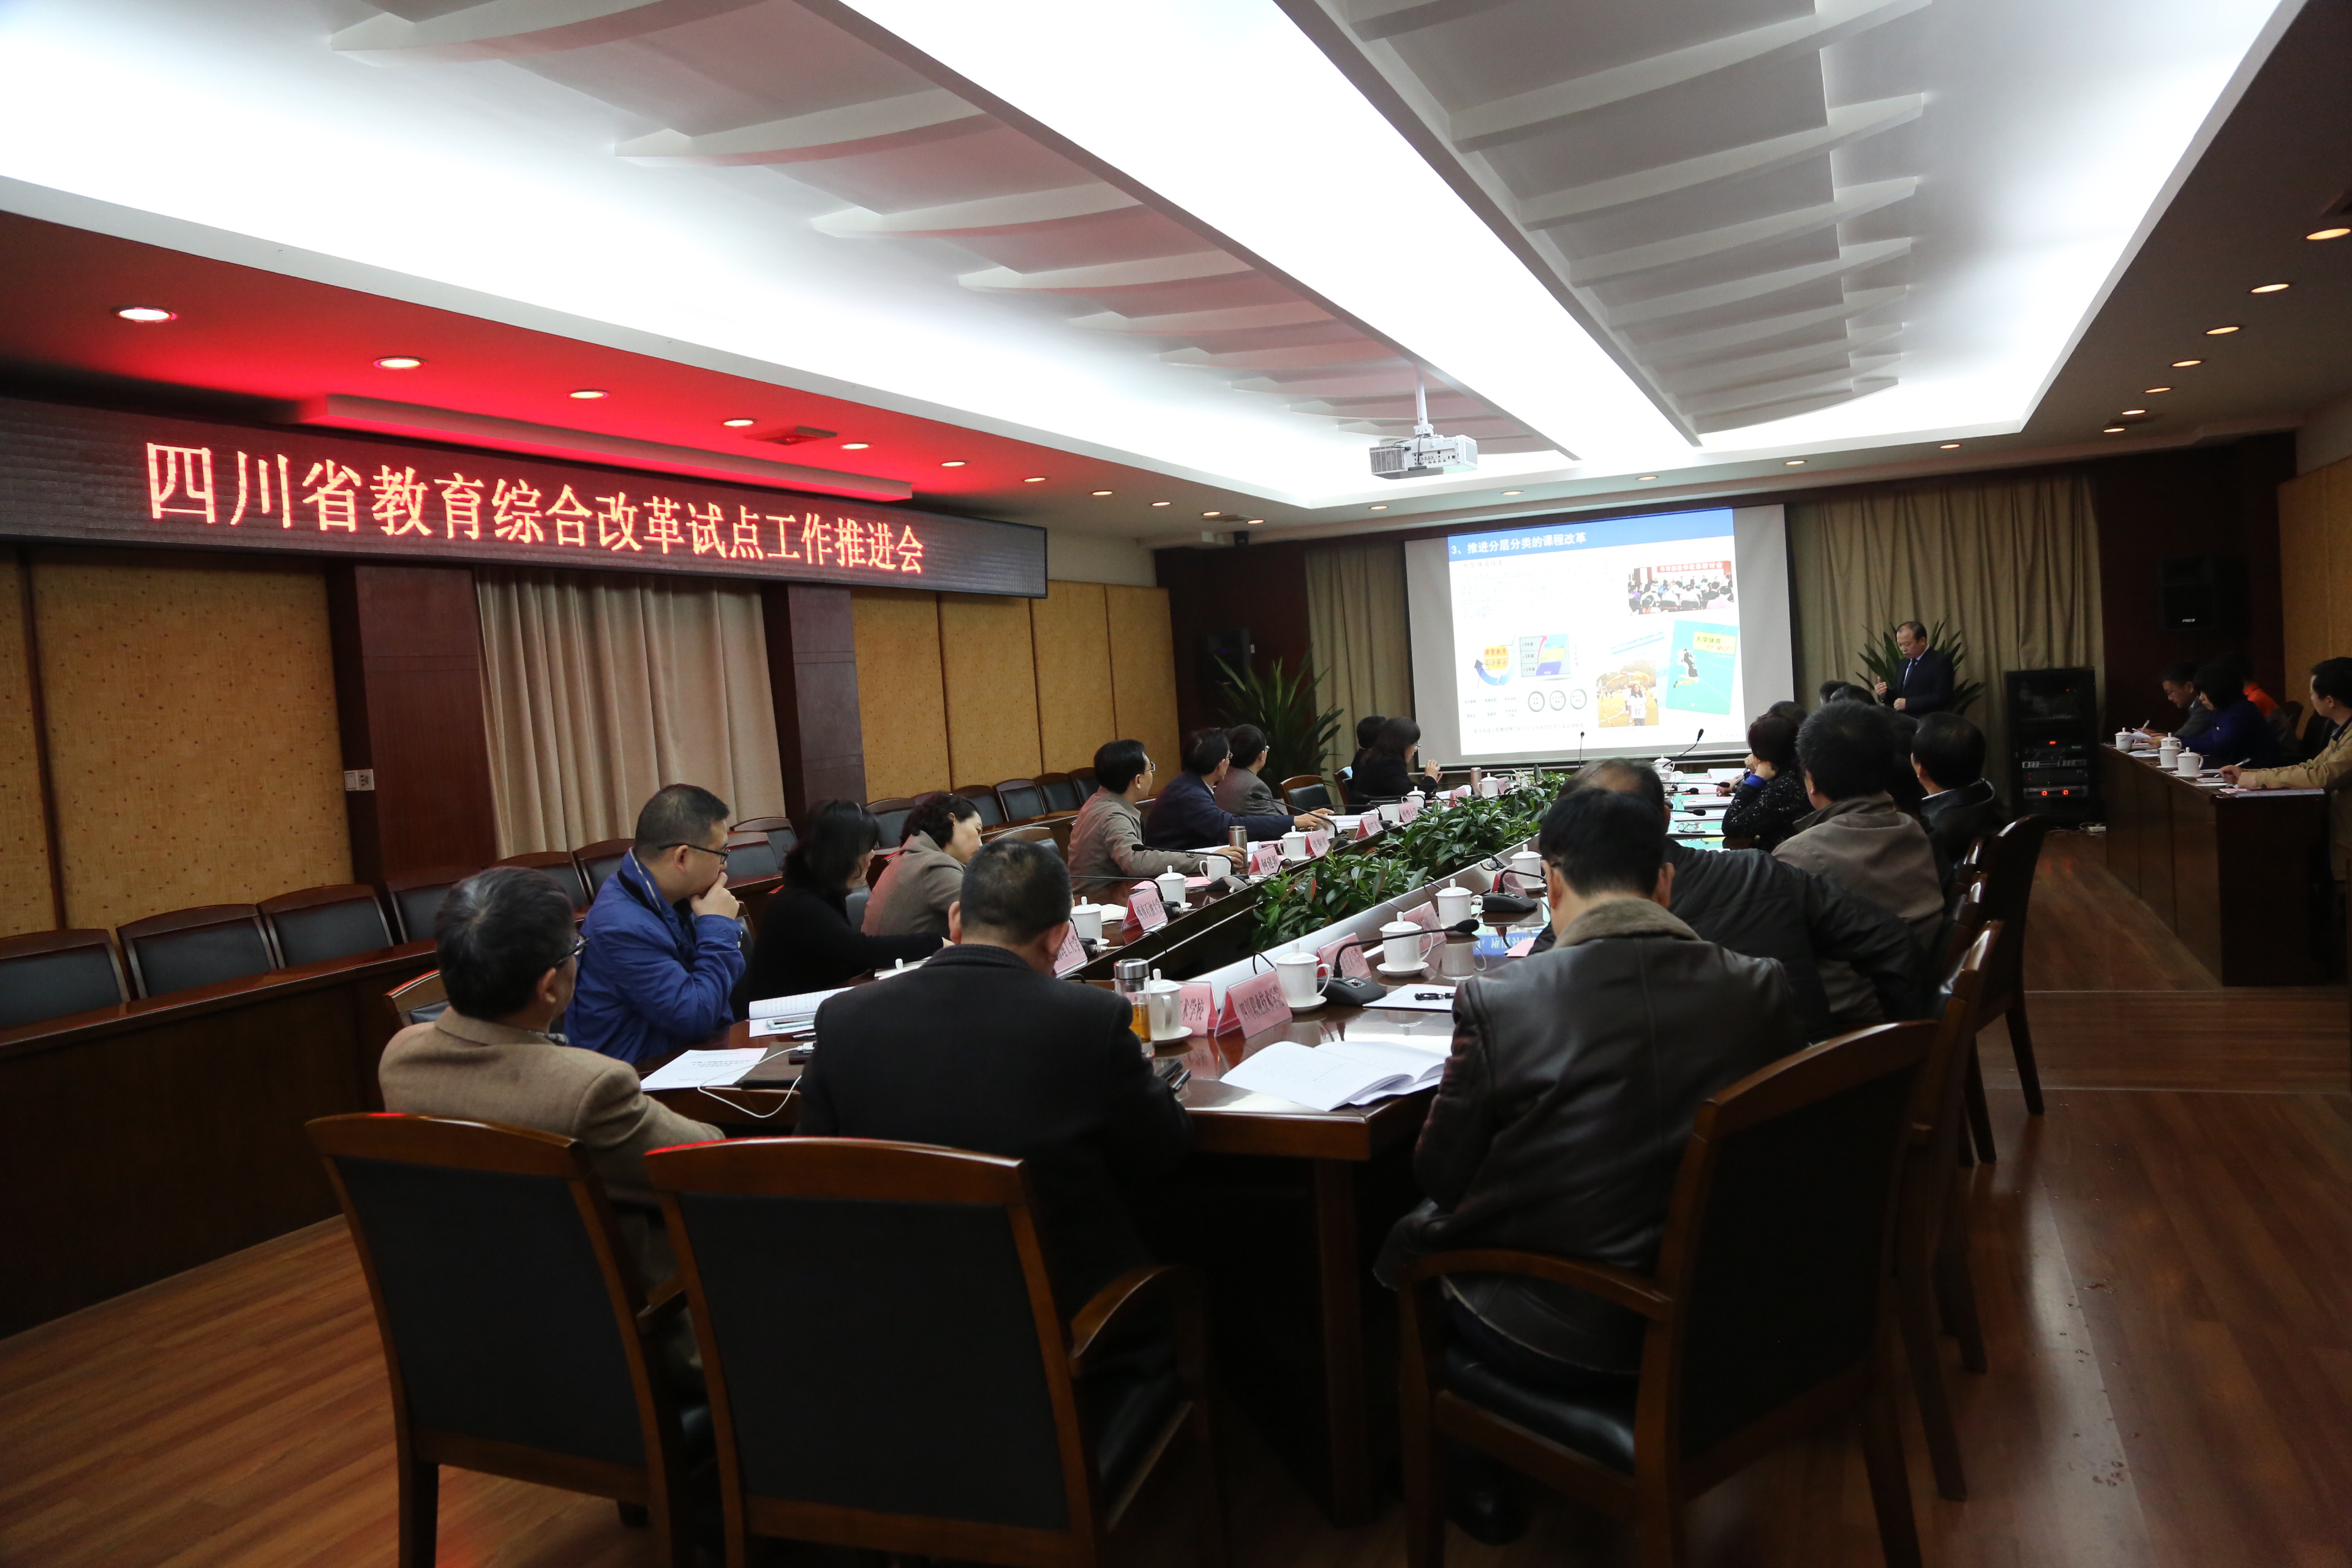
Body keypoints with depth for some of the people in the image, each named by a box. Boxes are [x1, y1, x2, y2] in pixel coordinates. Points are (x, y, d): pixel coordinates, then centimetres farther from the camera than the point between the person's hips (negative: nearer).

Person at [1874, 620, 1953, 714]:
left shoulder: (1940, 662, -4)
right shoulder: (1903, 664, 17)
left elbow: (1942, 697, -14)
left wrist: (1908, 703, -18)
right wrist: (1885, 694, -1)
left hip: (1926, 722, -6)